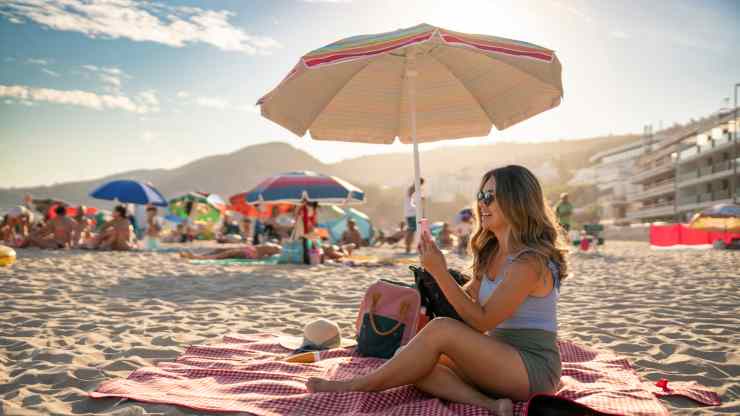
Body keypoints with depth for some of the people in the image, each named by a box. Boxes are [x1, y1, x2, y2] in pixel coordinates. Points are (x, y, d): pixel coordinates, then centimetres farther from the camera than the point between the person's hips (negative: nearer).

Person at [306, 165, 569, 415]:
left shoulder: (530, 261, -17)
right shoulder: (492, 254, 11)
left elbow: (481, 321, -17)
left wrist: (439, 272, -20)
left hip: (534, 368, -8)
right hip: (499, 362, 8)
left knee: (441, 329, -26)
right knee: (414, 365, -12)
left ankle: (356, 386, -15)